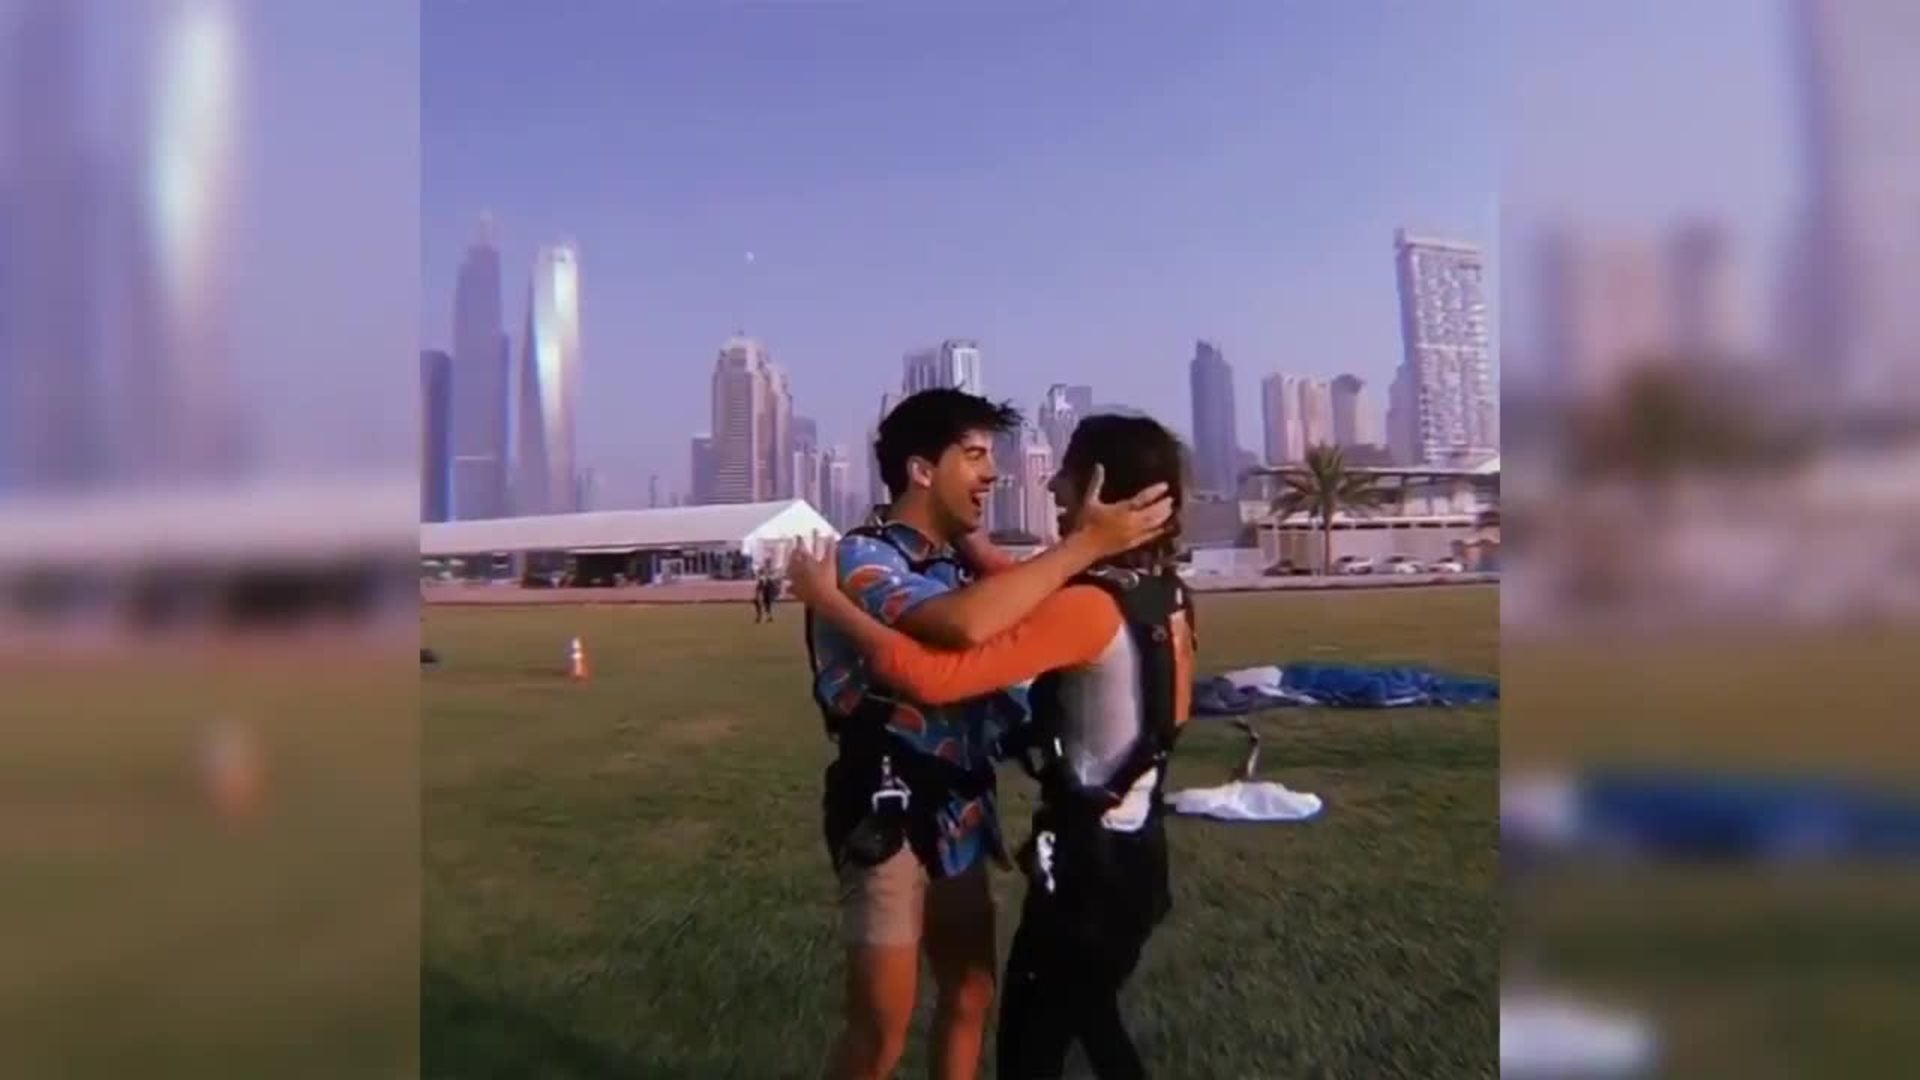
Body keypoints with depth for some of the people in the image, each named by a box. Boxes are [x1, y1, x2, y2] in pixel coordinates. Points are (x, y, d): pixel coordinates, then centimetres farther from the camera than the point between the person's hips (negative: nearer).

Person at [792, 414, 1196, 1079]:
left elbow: (934, 678, -32)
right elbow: (1035, 600, 13)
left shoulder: (1092, 609, -26)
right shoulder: (1165, 594, 1)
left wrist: (827, 601, -22)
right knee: (1091, 1023, 27)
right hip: (1132, 853, 8)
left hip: (1087, 865, -8)